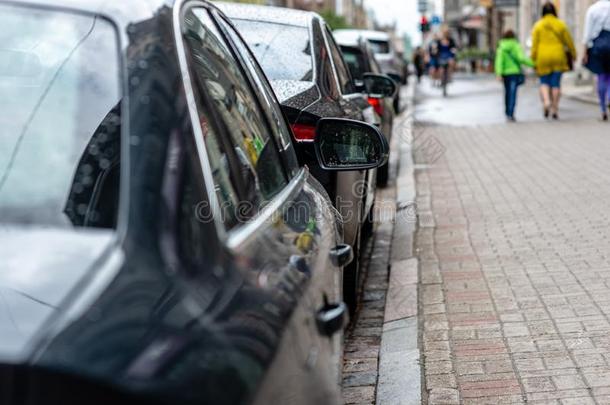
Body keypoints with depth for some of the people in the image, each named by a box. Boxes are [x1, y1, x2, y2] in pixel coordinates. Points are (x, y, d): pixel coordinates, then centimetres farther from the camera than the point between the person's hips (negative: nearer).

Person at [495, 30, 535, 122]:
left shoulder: (501, 48, 2)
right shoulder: (516, 46, -4)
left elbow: (499, 61, -7)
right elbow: (521, 59, -12)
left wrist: (499, 73, -11)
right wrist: (533, 63, -2)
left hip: (506, 73, 3)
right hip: (515, 72, -3)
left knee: (507, 92, 16)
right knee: (512, 93, -7)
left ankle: (508, 113, 25)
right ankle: (510, 114, -19)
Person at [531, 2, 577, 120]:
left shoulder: (538, 26, 0)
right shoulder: (561, 24, 2)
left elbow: (534, 45, -2)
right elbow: (569, 42, 6)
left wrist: (533, 60, 2)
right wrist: (573, 55, 19)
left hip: (543, 58, 0)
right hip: (558, 58, 0)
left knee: (544, 83, 10)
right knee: (556, 84, 4)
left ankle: (546, 101, -17)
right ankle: (555, 110, 4)